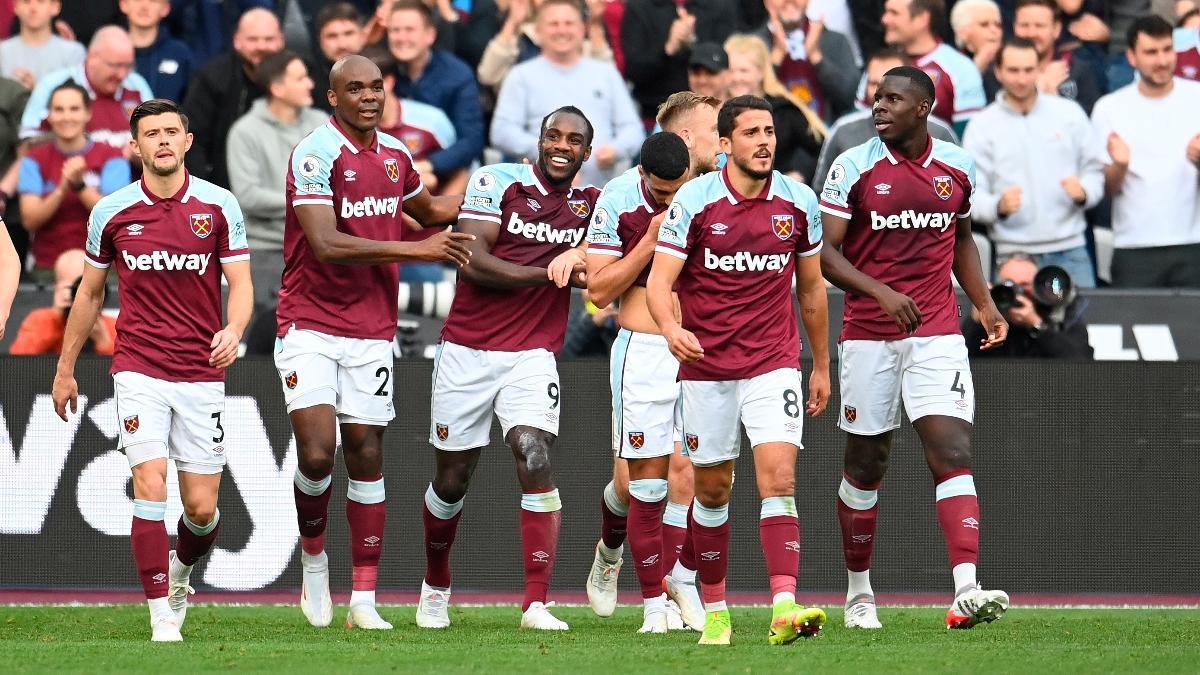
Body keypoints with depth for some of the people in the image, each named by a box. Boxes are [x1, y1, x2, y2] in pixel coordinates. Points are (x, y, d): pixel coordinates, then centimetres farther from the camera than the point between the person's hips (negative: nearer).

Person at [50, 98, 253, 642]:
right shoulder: (112, 211, 1)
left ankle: (180, 572, 36)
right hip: (139, 368, -1)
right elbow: (90, 292, 14)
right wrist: (65, 369, 17)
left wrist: (233, 332, -23)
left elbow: (241, 284, -2)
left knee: (201, 508, 2)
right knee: (150, 488, -16)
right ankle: (162, 618, -9)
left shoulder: (219, 205, -1)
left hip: (201, 373, 1)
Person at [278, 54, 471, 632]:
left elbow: (426, 210, 31)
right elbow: (325, 245, -23)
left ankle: (364, 600, 9)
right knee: (316, 453, -16)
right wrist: (416, 249, -21)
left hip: (371, 332, 5)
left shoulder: (395, 156, 9)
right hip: (310, 328, -5)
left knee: (366, 455, 5)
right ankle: (314, 563, 11)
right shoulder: (315, 155, -14)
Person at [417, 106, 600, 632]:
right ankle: (435, 585, 35)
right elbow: (473, 261, -13)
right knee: (452, 479, 10)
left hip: (532, 357, 1)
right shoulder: (497, 182, -3)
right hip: (467, 351, -1)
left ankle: (536, 603, -21)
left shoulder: (590, 205, 8)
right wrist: (549, 273, -17)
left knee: (534, 459, -20)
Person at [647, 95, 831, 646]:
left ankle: (784, 609, -25)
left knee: (779, 477, -16)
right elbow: (659, 280, -12)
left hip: (774, 363, 0)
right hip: (706, 366, 0)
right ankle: (713, 610, 24)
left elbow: (811, 288, 13)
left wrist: (821, 366, 17)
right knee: (712, 490, 8)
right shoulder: (694, 200, -7)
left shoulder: (799, 202, 1)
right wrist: (670, 327, -33)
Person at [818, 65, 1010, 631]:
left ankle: (966, 590, -24)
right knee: (865, 462, 7)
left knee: (952, 450, -13)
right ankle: (859, 590, 23)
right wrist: (881, 293, -19)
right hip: (868, 334, -1)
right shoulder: (853, 168, -4)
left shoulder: (957, 167, 6)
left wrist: (983, 303, 13)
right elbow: (826, 253, -6)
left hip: (937, 334, 1)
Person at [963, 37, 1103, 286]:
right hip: (1013, 254, -1)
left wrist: (1083, 192, -11)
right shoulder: (982, 126, 4)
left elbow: (1094, 170, 12)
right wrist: (998, 206, -22)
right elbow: (972, 195, -1)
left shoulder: (1069, 113, 9)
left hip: (1070, 249, 1)